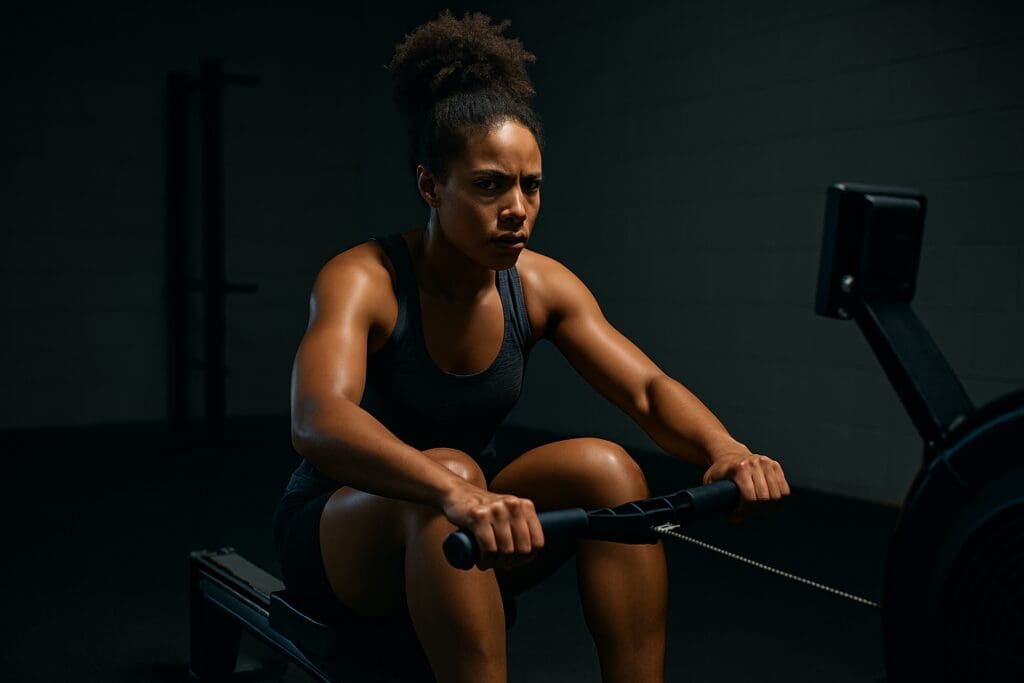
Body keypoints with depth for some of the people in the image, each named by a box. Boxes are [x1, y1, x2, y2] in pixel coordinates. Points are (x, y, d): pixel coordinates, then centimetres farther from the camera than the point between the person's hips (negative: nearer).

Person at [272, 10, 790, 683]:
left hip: (470, 526, 5)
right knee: (451, 471, -37)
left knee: (604, 466, -23)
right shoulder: (364, 281, -23)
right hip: (342, 529, -4)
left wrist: (724, 448, -35)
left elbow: (649, 389, -12)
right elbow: (318, 422, -41)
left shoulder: (541, 285, -6)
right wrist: (455, 493, -59)